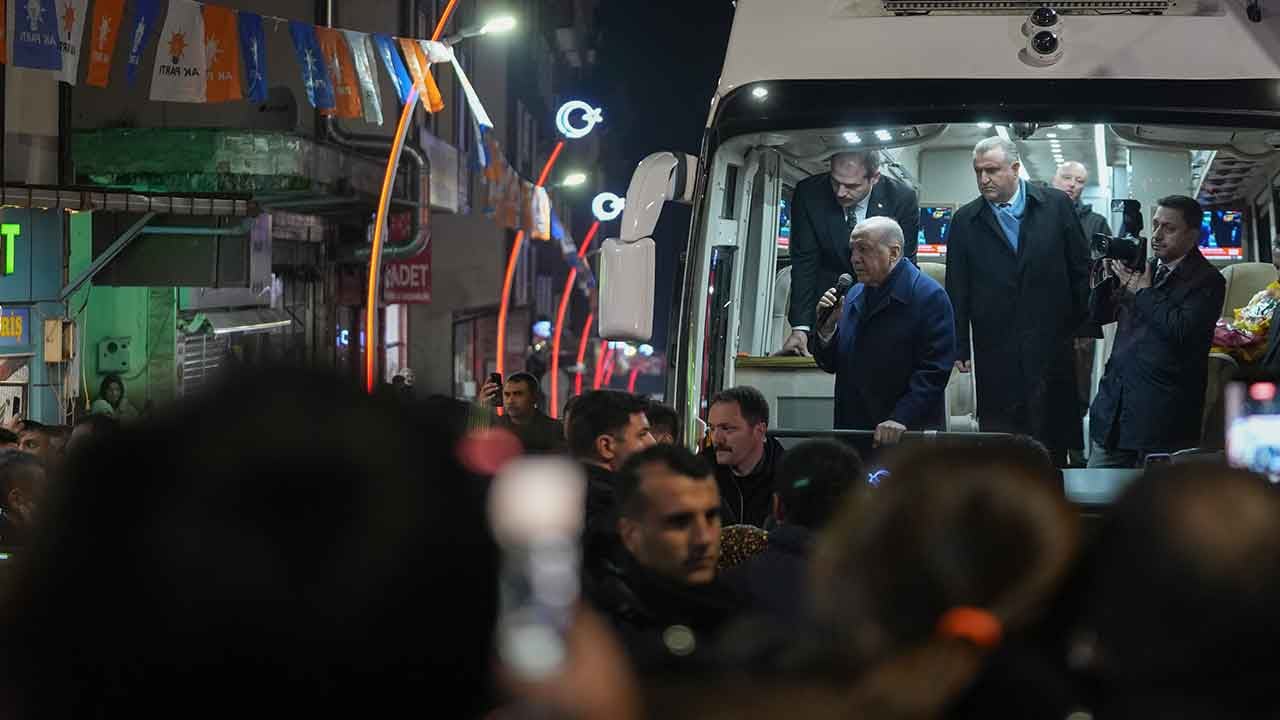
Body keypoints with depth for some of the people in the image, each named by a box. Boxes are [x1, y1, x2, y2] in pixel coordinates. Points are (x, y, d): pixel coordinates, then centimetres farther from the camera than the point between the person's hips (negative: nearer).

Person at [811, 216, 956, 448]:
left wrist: (901, 420, -23)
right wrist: (827, 327, 0)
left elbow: (934, 372, -15)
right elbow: (831, 364, 18)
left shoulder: (930, 296, -8)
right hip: (851, 429, 6)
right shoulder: (855, 295, 15)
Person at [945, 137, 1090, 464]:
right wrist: (958, 347, 3)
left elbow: (1079, 271, 6)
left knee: (1053, 438, 3)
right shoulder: (966, 221, 4)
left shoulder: (1057, 206, 2)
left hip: (1052, 345, 0)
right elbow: (956, 290, 5)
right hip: (995, 350, 0)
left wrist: (1085, 327, 4)